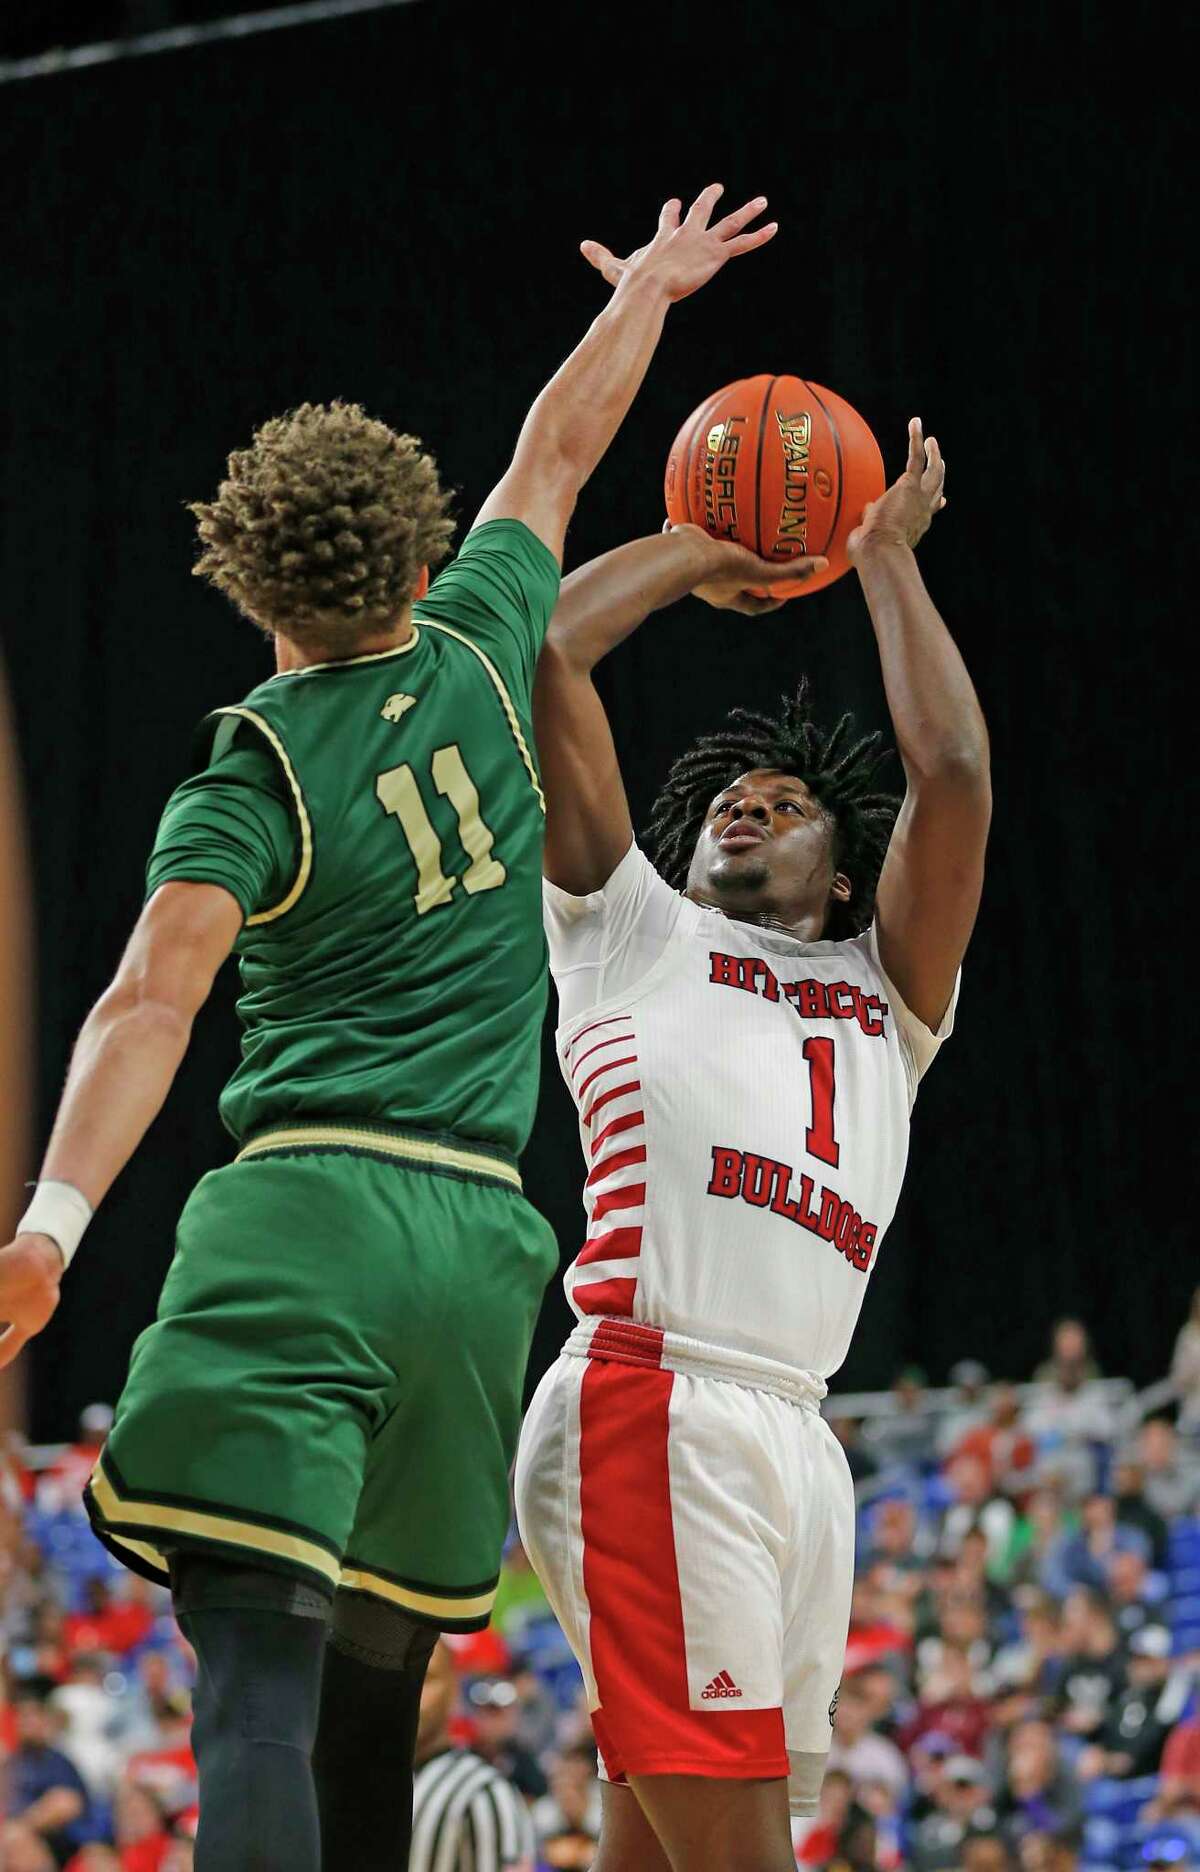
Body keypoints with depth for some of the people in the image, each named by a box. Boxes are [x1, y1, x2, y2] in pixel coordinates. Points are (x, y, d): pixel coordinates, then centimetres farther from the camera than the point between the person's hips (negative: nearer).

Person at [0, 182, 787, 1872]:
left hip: (307, 1220, -4)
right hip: (482, 1240, 4)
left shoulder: (247, 777, 0)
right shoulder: (476, 663, 11)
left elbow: (153, 1000, -14)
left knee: (260, 1684, -17)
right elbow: (556, 456, 29)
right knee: (371, 1699, 14)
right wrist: (643, 294, 44)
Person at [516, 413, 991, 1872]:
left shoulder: (882, 994, 29)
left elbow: (951, 768, 16)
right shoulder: (633, 933, 20)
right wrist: (703, 551, 27)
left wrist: (888, 559, 24)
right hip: (652, 1408, -5)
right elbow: (546, 649, 14)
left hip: (797, 1436, 5)